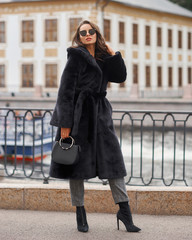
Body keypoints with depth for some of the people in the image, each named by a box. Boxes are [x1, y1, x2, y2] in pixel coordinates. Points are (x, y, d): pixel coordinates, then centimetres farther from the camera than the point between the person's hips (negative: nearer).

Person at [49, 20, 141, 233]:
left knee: (113, 158, 0)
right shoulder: (76, 57, -4)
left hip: (100, 115, 6)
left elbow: (120, 77, 10)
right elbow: (66, 91, -9)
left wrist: (113, 53, 4)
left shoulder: (103, 59, 16)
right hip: (79, 114, -6)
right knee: (78, 162, 1)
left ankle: (124, 210, 5)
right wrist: (65, 124, -15)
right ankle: (80, 214, 11)